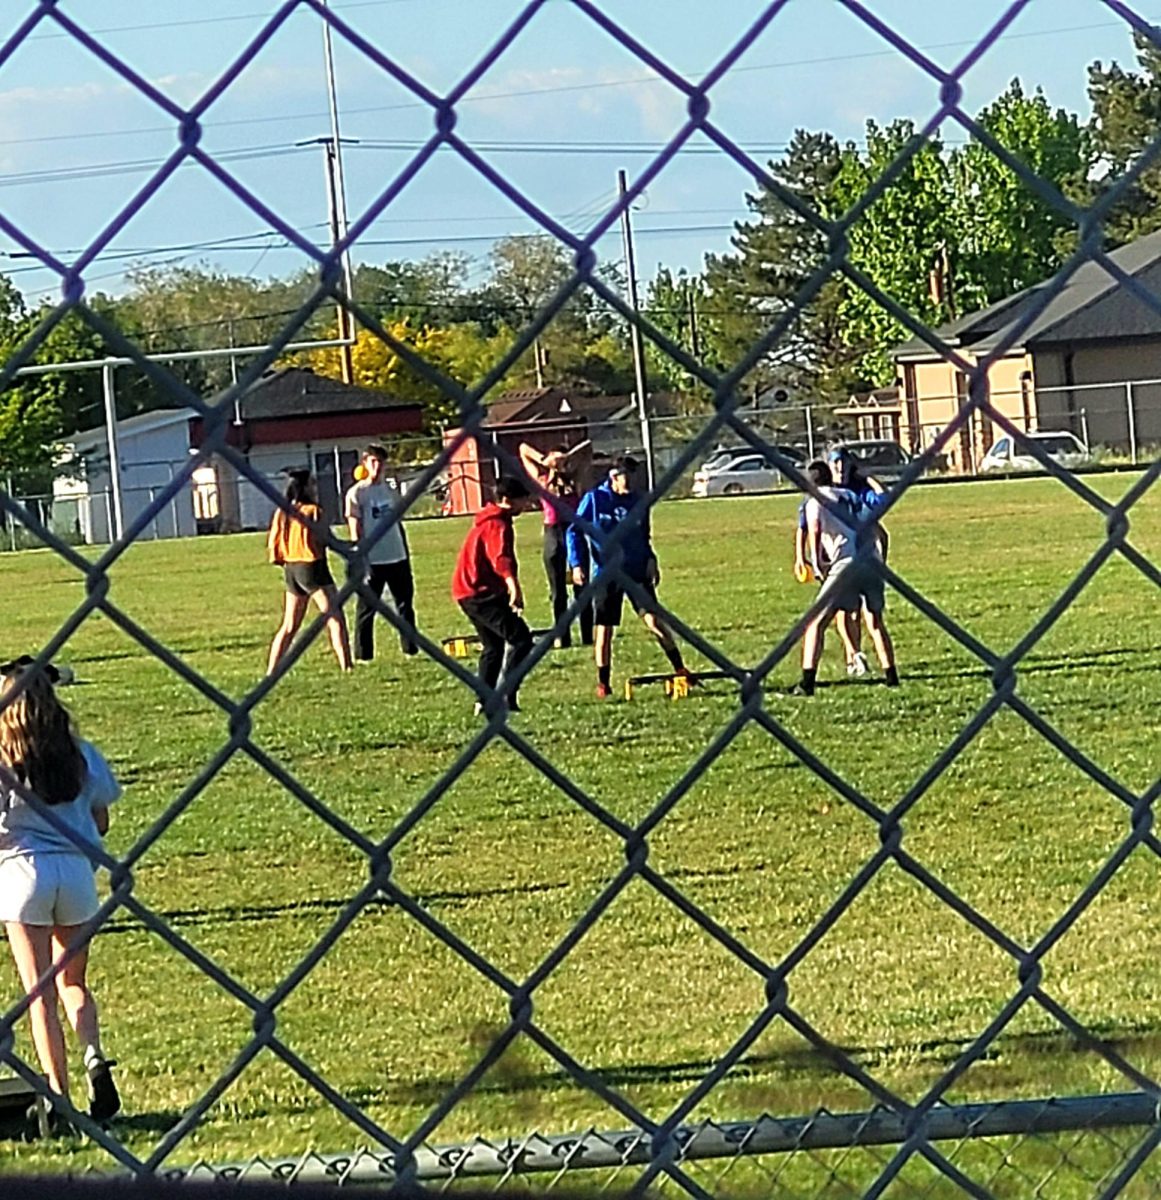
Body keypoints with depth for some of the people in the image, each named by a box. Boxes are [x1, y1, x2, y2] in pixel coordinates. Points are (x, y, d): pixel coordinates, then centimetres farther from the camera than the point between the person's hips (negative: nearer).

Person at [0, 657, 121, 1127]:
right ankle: (94, 1058, -7)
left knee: (40, 992, 4)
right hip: (76, 868, 3)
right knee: (72, 981, 19)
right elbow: (101, 824, 9)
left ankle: (57, 1094, -1)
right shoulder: (81, 754, 2)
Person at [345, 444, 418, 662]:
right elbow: (355, 530, -8)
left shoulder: (390, 490, 12)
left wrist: (406, 556, 14)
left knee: (405, 603, 8)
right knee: (367, 607, -1)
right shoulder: (356, 494, -4)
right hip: (372, 560, -6)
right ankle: (363, 654, 4)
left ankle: (410, 647, 15)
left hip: (397, 557, 6)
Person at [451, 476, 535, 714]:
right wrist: (513, 587, -50)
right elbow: (502, 559, -34)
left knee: (493, 645, 21)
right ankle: (506, 698, -22)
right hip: (481, 593, -11)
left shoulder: (487, 520, 18)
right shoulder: (498, 525, -15)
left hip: (469, 591, 11)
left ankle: (484, 702, 21)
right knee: (521, 639, -15)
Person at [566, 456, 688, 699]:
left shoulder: (638, 502, 6)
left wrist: (650, 560, 4)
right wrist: (576, 564, -11)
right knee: (603, 628, -1)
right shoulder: (594, 499, -4)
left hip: (637, 571, 2)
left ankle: (680, 669, -2)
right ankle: (603, 684, 10)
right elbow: (575, 531, -2)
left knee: (653, 619, -8)